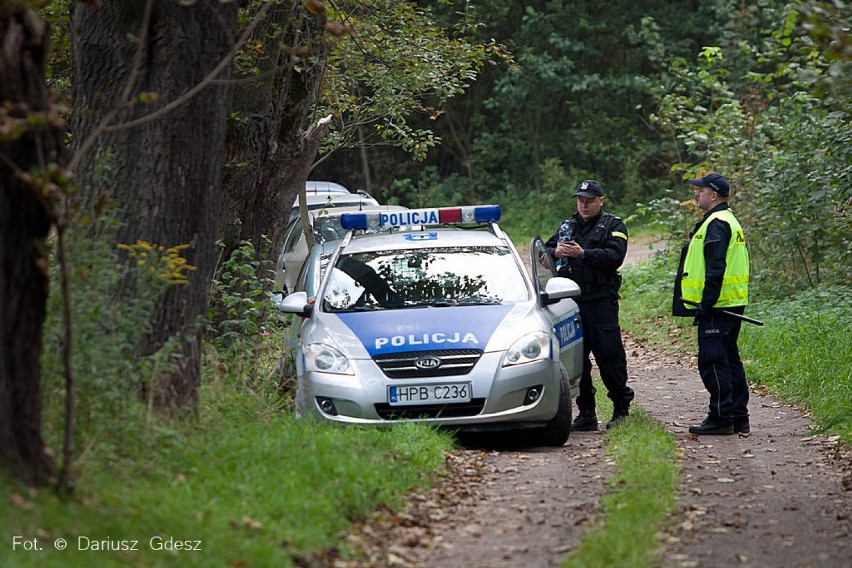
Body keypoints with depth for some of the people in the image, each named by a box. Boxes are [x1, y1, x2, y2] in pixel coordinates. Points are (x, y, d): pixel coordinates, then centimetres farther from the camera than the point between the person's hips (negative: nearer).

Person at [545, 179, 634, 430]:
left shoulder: (613, 226, 4)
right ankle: (586, 414, 12)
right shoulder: (568, 226, 19)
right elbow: (545, 251, 12)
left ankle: (621, 408, 7)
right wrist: (556, 252, -11)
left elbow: (614, 256, -13)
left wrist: (583, 254, -22)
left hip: (601, 300, -5)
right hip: (571, 301, 5)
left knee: (609, 354, -6)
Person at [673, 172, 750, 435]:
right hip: (731, 304, 11)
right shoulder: (728, 221, 19)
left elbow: (715, 270, -21)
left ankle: (721, 418, -8)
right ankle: (739, 418, 16)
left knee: (712, 361, -8)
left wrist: (705, 304, -21)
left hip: (717, 306, -11)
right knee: (728, 359, 13)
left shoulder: (716, 224, -14)